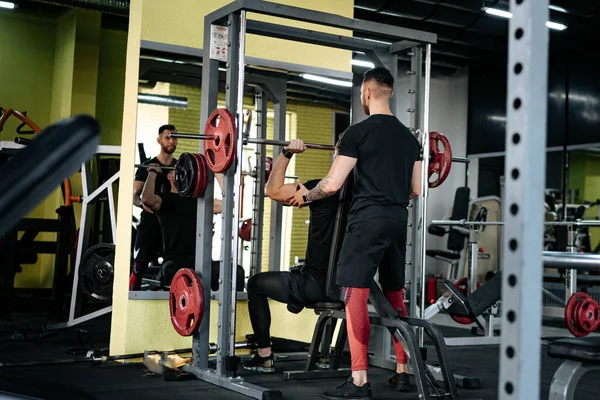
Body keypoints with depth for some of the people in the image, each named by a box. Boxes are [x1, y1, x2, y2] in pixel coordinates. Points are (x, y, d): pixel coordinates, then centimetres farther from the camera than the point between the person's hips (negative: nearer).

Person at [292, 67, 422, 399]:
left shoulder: (358, 132, -8)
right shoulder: (409, 137, 15)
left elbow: (333, 184, -11)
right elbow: (416, 189, 16)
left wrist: (305, 195, 8)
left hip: (368, 219, -8)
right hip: (398, 221, 8)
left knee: (355, 295, -7)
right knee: (395, 296, 16)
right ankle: (402, 372, 22)